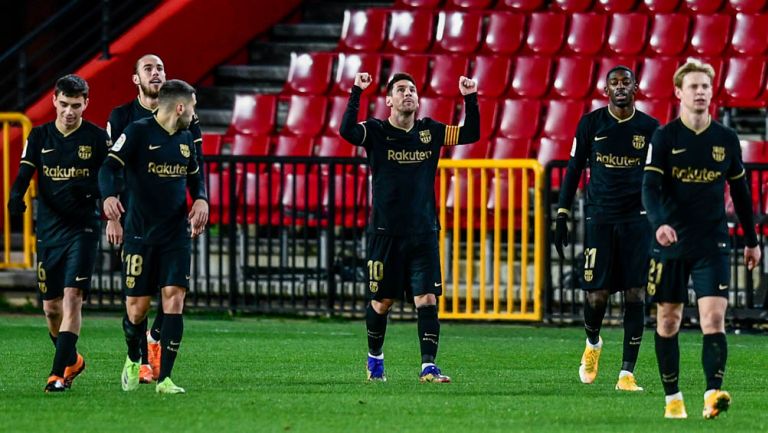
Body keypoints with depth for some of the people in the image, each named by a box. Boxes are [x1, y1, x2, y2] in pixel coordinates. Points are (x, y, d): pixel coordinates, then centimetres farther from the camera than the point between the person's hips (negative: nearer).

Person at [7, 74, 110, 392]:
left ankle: (59, 372, -20)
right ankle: (71, 360, 32)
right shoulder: (39, 136, 7)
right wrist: (16, 196, -21)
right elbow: (24, 174, -1)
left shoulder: (97, 138, 0)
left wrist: (90, 190, -17)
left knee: (72, 297, -17)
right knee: (51, 306, 8)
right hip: (48, 230, 4)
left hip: (83, 228, -4)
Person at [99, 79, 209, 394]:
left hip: (176, 235, 4)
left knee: (174, 298, -10)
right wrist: (109, 195, -37)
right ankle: (133, 360, 31)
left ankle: (164, 378, -9)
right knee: (136, 306, -1)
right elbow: (109, 168, -17)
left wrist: (201, 200, 4)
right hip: (140, 234, -4)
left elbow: (194, 177, 25)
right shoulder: (138, 132, -7)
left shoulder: (185, 139, 11)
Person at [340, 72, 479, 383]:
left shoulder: (430, 131, 8)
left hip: (424, 233, 2)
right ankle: (375, 358, 29)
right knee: (382, 301, 7)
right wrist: (356, 93, -28)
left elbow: (471, 134, 10)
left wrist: (470, 100, -3)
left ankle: (428, 366, -10)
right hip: (385, 232, -2)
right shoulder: (377, 132, -3)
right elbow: (347, 130, -22)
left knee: (427, 300, -8)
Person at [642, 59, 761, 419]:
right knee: (668, 320, 7)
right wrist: (659, 223, -31)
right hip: (671, 241, -1)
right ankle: (672, 397, 18)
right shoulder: (665, 137, -4)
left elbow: (740, 192, 16)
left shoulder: (726, 140, 5)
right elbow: (650, 188, -13)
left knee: (714, 318, -13)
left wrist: (751, 240, 20)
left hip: (713, 244, 1)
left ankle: (713, 394, -23)